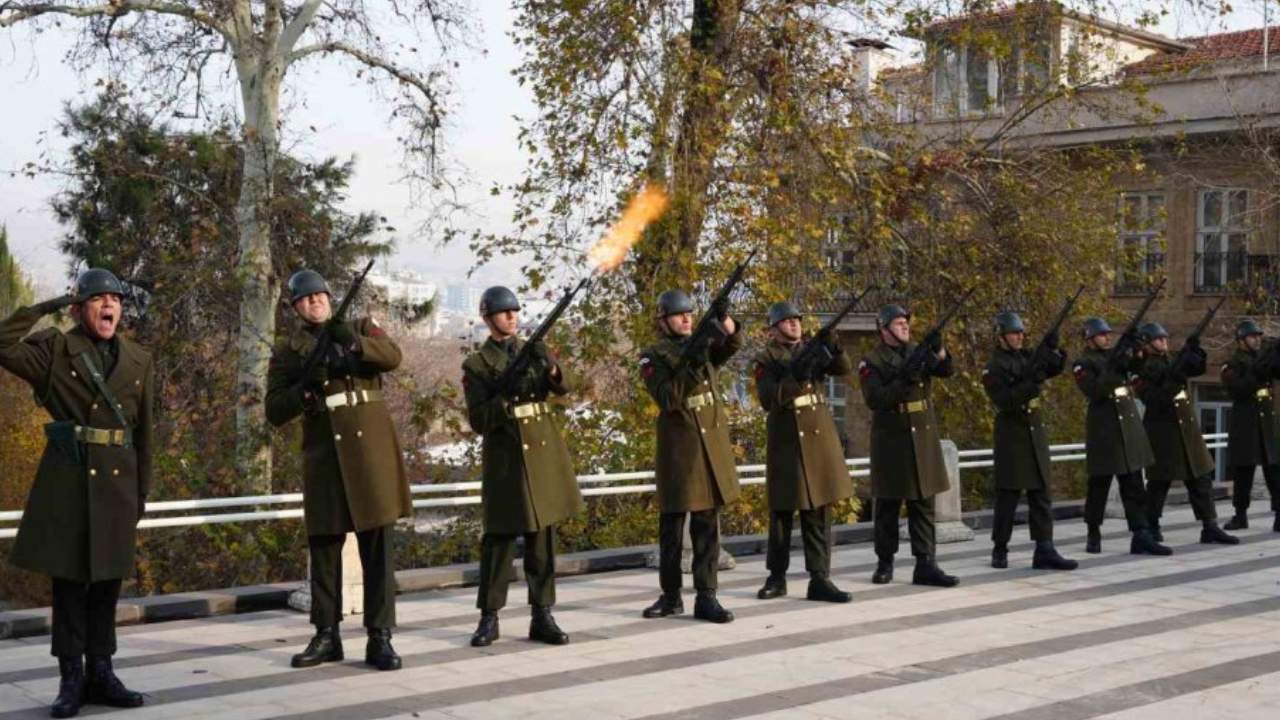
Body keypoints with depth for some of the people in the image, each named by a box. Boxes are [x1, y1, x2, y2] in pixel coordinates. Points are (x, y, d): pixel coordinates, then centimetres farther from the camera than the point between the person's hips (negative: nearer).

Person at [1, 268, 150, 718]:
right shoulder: (55, 349, 1)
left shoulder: (140, 362, 10)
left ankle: (100, 674, 15)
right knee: (69, 579, 0)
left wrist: (141, 493, 10)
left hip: (117, 481, 3)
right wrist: (49, 306, -9)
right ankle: (71, 680, 7)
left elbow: (144, 433, 11)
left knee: (107, 579, 7)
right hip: (68, 478, -3)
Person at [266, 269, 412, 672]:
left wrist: (355, 343, -26)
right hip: (323, 455, 1)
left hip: (370, 448, -1)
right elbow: (275, 412, 3)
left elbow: (393, 356, -9)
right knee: (324, 547, 4)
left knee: (377, 545, -3)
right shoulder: (287, 351, 9)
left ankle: (379, 638, 0)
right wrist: (306, 388, -15)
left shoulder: (361, 328, 11)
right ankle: (326, 636, 14)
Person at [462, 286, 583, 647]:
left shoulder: (533, 351, 12)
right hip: (506, 458, -3)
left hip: (544, 453, 4)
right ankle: (489, 617, 6)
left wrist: (549, 366, -23)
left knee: (543, 537, 5)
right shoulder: (476, 364, 2)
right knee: (499, 538, -2)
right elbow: (478, 421, -5)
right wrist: (506, 396, -20)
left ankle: (542, 617, 9)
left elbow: (568, 384, -2)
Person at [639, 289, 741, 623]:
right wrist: (690, 366, -26)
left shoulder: (702, 343, 11)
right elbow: (668, 399, -16)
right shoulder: (653, 357, -2)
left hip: (713, 442, 4)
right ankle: (671, 596, 15)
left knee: (708, 523, 3)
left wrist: (729, 329, -31)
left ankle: (706, 597, 4)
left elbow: (730, 348, -10)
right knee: (672, 524, 4)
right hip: (677, 446, -4)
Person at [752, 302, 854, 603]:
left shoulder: (813, 351, 12)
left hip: (821, 440, 3)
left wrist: (834, 349, -22)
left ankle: (820, 579, 1)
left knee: (819, 511, 1)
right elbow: (767, 399, -12)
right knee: (782, 512, 4)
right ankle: (777, 578, 16)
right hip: (786, 443, -3)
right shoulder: (766, 359, 0)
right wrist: (797, 376, -23)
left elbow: (845, 369, -2)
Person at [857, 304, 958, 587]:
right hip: (891, 440, -4)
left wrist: (939, 351, -24)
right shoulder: (872, 362, -5)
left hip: (924, 437, 4)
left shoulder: (917, 352, 10)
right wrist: (904, 379, -26)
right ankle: (885, 563, 15)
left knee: (924, 503, 1)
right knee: (888, 505, 4)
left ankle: (925, 564, 0)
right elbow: (874, 400, -16)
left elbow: (945, 370, -5)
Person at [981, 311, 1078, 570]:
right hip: (1011, 435, -6)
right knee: (1008, 495, 1)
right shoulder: (993, 368, -9)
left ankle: (1045, 551, 0)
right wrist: (1032, 383, -27)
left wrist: (1054, 349, -13)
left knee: (1041, 493, 1)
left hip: (1036, 431, 6)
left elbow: (1056, 368, 5)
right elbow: (1004, 401, -18)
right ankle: (999, 550, 13)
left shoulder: (1028, 356, 10)